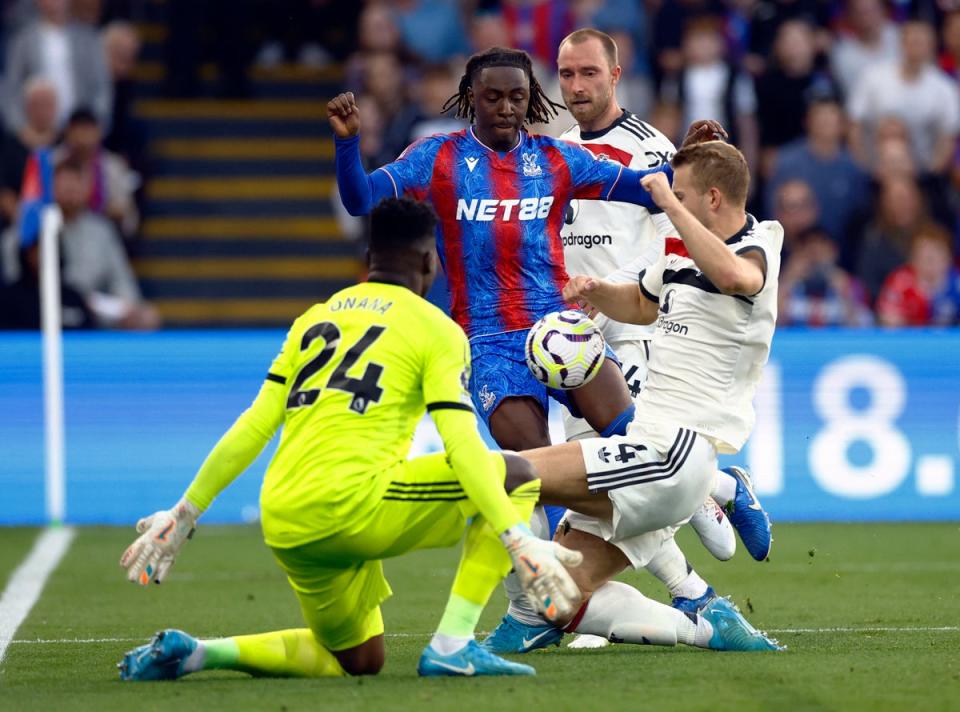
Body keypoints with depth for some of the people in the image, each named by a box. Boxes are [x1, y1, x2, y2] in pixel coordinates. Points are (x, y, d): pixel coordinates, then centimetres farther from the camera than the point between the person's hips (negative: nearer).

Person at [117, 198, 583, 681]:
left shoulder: (314, 319, 21)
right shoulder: (436, 331, 4)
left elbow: (253, 427, 16)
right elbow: (462, 446, -9)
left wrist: (184, 514, 20)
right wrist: (520, 541, -12)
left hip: (284, 527, 7)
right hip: (353, 506, -7)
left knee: (358, 661, 24)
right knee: (516, 475, 5)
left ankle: (189, 653, 9)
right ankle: (452, 646, -4)